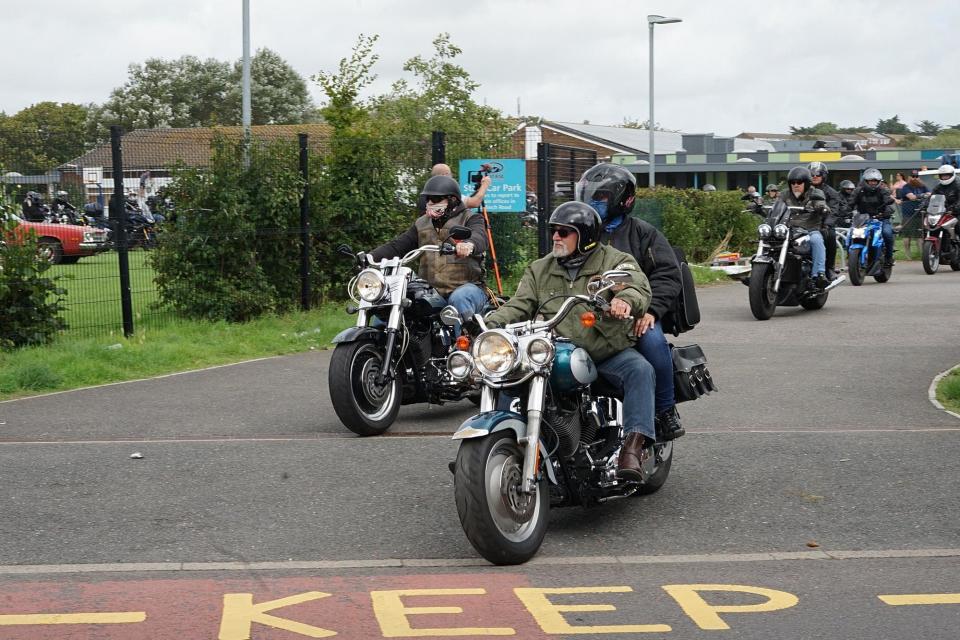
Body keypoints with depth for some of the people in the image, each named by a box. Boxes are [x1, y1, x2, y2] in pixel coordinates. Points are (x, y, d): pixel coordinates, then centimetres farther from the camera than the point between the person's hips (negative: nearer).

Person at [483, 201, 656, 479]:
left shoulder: (615, 261, 4)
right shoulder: (539, 270, 17)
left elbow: (639, 287, -15)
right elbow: (519, 306, 8)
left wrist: (626, 300, -40)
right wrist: (490, 324, -13)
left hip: (609, 354, -3)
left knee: (639, 370, -33)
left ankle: (634, 443, -37)